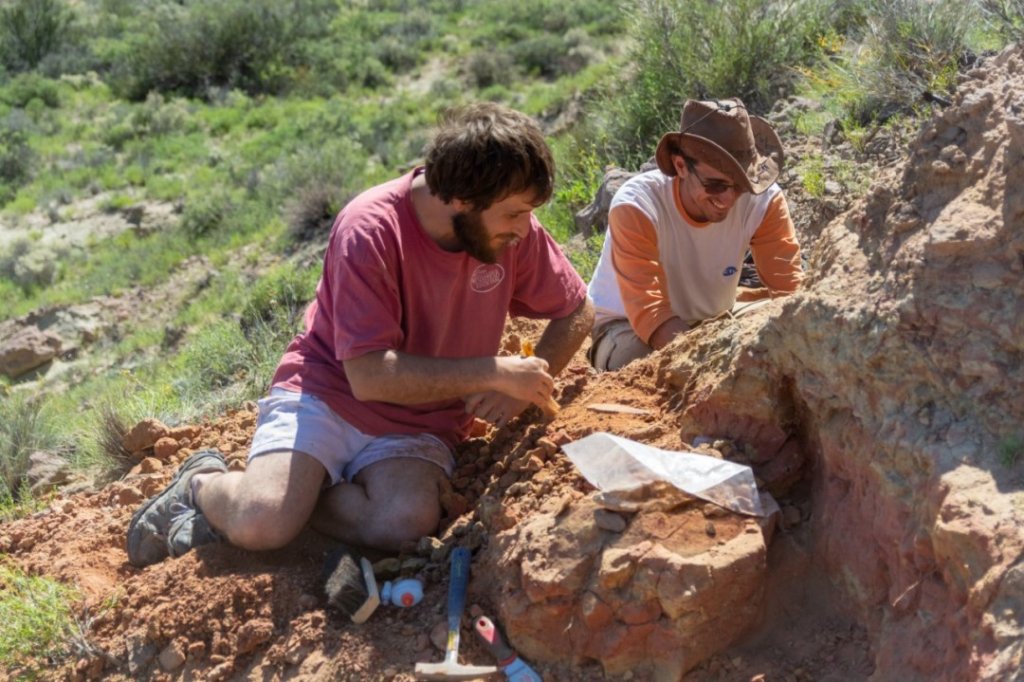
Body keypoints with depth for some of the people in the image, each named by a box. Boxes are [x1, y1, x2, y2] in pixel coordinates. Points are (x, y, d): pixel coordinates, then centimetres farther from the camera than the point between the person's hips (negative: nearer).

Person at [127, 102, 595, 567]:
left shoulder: (514, 229, -7)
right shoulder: (370, 230, -21)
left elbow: (578, 313, 8)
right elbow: (370, 376, -24)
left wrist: (521, 390, -10)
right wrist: (495, 372, -23)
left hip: (420, 421, 4)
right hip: (327, 394, -3)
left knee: (406, 524, -29)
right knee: (261, 524, -27)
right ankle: (204, 485, 8)